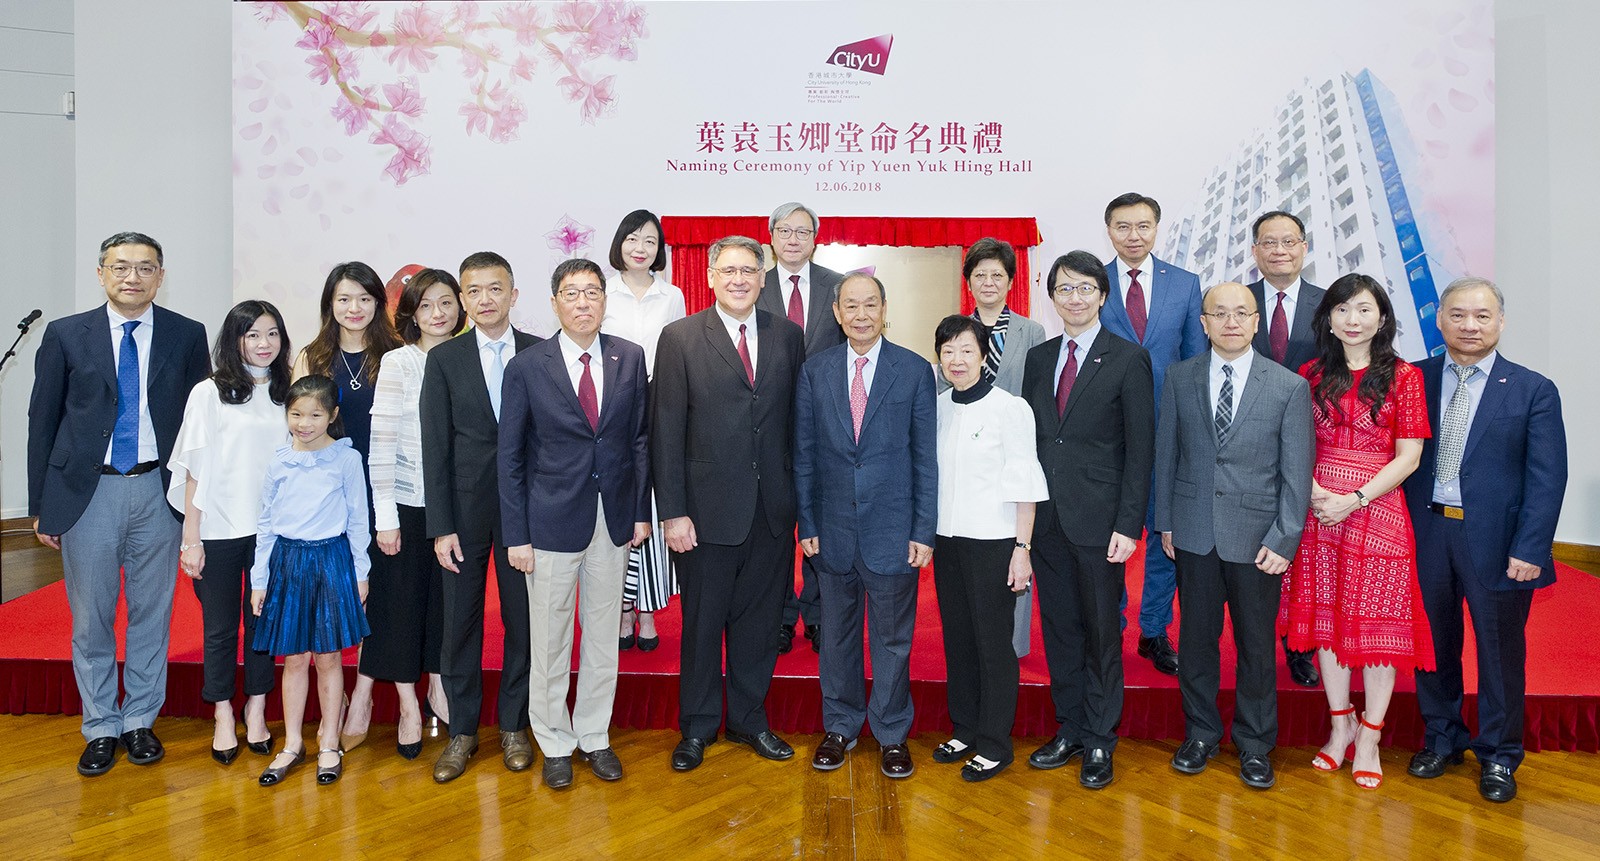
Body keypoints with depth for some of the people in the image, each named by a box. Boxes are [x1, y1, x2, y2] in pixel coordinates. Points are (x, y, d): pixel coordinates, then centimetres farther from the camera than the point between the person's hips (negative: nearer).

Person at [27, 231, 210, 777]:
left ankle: (140, 721, 25)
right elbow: (42, 421, 4)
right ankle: (101, 728, 24)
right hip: (87, 492, 0)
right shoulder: (65, 336, 1)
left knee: (152, 614, 9)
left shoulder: (187, 336, 1)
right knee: (91, 619, 8)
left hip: (157, 491, 0)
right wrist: (40, 505, 2)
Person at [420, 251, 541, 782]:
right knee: (459, 623, 8)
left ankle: (513, 726, 26)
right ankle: (462, 731, 25)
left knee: (522, 619, 9)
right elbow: (435, 448, -2)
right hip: (466, 509, 0)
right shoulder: (444, 360, 1)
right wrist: (441, 527, -6)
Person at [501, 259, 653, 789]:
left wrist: (641, 510, 2)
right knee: (550, 641, 9)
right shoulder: (526, 367, -6)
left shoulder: (630, 358, 1)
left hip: (614, 521, 2)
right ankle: (555, 745, 29)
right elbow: (510, 456, -3)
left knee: (603, 636, 14)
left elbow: (640, 438, 7)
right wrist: (517, 535, -6)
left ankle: (594, 736, 32)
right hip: (553, 522, -2)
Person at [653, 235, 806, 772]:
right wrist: (673, 511, -11)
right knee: (702, 621, 11)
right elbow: (665, 431, -6)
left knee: (759, 618, 15)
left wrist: (799, 495, 1)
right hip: (708, 508, -2)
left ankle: (749, 720, 34)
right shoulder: (680, 338, -4)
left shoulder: (788, 336, 5)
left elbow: (798, 420, 6)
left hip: (772, 509, 3)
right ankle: (697, 727, 30)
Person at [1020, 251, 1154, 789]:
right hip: (1047, 518, 5)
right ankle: (1069, 731, 28)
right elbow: (1029, 438, 11)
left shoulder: (1129, 359, -4)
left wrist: (1128, 524, -13)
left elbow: (1140, 448, -7)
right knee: (1059, 629, 13)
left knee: (1102, 633, 6)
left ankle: (1099, 742, 21)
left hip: (1098, 520, -4)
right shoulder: (1038, 358, 11)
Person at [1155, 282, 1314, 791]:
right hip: (1193, 534, 2)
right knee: (1196, 638, 12)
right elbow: (1166, 454, 7)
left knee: (1257, 645, 9)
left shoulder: (1289, 387, -3)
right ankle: (1201, 733, 30)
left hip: (1256, 537, -1)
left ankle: (1255, 745, 27)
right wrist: (1164, 521, 4)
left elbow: (1297, 473, -4)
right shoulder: (1179, 378, 3)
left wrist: (1282, 540, -9)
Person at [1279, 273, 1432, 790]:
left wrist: (1354, 500, -14)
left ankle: (1369, 738, 17)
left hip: (1377, 510, -3)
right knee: (1326, 617, 10)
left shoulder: (1403, 376, 0)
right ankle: (1340, 724, 26)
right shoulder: (1311, 375, 7)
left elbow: (1408, 457, -5)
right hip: (1319, 511, 3)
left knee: (1378, 622, 3)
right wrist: (1314, 492, -11)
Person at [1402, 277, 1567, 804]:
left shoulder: (1533, 391, -2)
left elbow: (1547, 479, -6)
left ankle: (1498, 757, 27)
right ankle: (1442, 739, 33)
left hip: (1495, 540, -2)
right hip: (1425, 532, 2)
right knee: (1434, 643, 14)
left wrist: (1529, 550, -13)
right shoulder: (1414, 380, 3)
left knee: (1500, 652, 10)